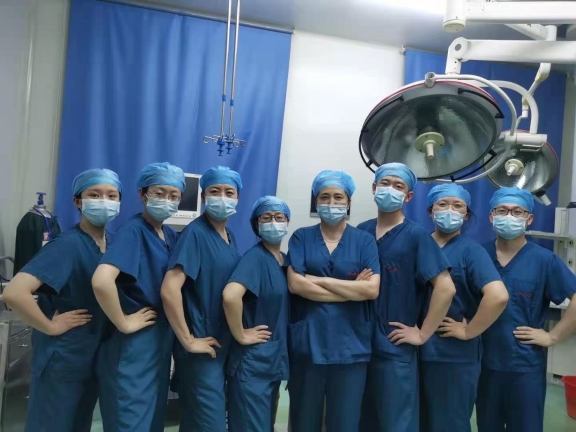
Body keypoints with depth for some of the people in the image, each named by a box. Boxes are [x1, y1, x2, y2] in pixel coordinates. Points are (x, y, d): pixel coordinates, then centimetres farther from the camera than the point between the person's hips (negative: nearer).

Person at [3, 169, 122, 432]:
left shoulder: (113, 244, 1)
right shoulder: (67, 244, -21)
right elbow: (13, 293, -32)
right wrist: (51, 327, -20)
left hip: (95, 358, 7)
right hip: (62, 360, -7)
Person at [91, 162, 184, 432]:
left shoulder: (172, 236, 7)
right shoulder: (133, 231, -17)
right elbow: (101, 281, -34)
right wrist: (123, 324, -22)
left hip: (162, 338, 8)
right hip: (134, 343, -8)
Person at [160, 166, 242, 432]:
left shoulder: (231, 238, 8)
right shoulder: (195, 233, -16)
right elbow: (169, 289, -27)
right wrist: (188, 340, -21)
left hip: (224, 345, 8)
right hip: (202, 348, -8)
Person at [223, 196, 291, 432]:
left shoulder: (286, 260, 8)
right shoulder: (255, 257, -17)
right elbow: (230, 295, -35)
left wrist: (280, 347, 11)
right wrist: (241, 336, -23)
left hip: (275, 358, 8)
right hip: (252, 361, -8)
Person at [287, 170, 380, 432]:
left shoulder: (364, 241, 5)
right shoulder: (301, 237, 4)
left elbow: (372, 290, -9)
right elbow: (295, 284, -10)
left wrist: (320, 280, -10)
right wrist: (352, 289, -10)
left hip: (350, 346, 0)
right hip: (307, 344, 0)